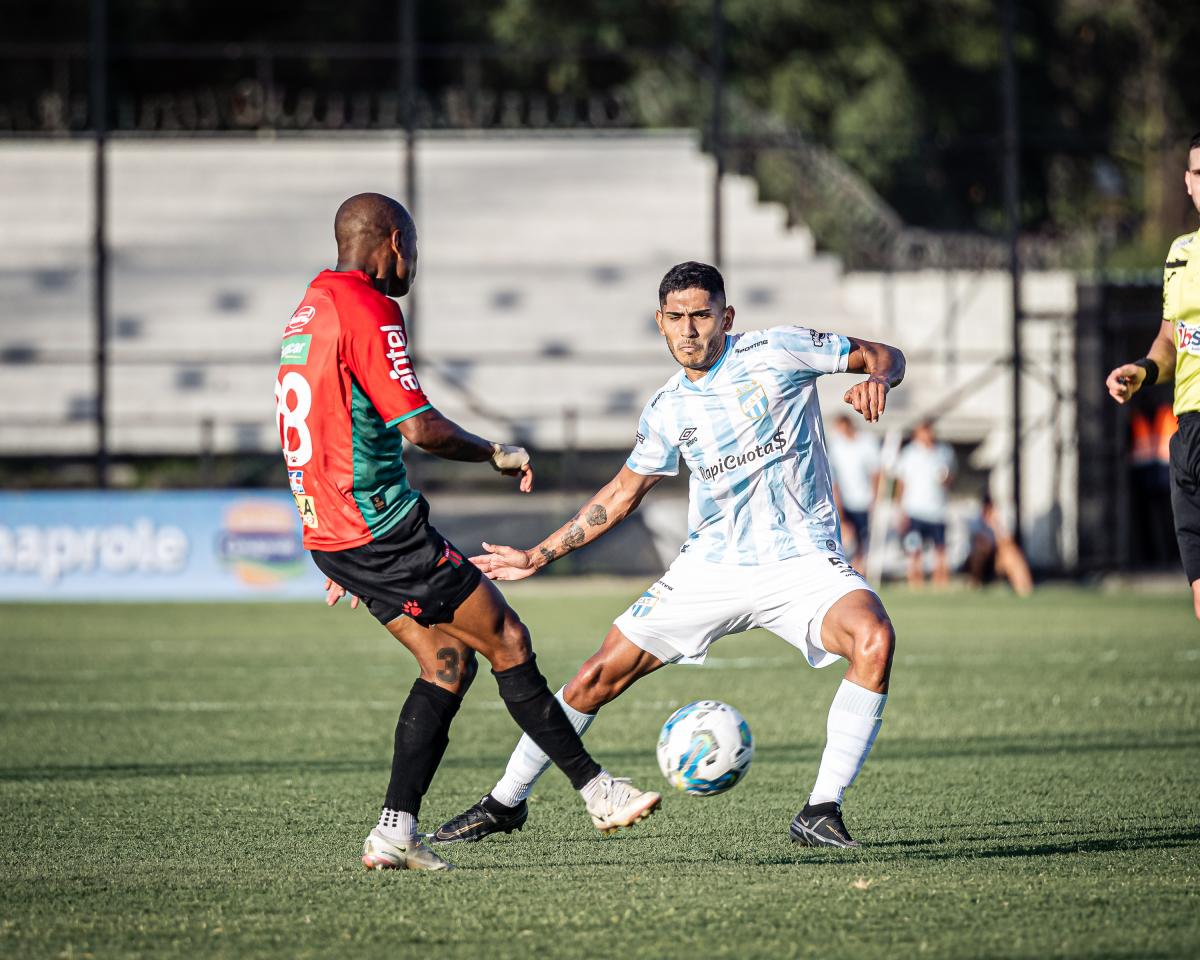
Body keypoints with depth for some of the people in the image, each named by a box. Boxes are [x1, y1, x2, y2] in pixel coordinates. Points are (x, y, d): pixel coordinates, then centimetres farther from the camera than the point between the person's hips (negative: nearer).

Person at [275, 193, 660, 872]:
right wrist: (496, 454, -1)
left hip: (331, 534, 10)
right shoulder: (368, 310, -14)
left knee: (449, 662, 10)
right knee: (508, 641, -2)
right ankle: (596, 790, 3)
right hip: (382, 527, -10)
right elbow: (420, 427, -20)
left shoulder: (309, 312, 18)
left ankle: (395, 833, 3)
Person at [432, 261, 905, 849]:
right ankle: (506, 803, 18)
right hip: (709, 569, 3)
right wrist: (538, 557, 16)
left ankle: (821, 811, -25)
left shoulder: (777, 352, -7)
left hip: (800, 562, -3)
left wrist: (877, 380, -23)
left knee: (874, 639, -33)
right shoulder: (667, 413, 4)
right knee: (599, 675, -2)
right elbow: (623, 493, 17)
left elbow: (884, 356, 2)